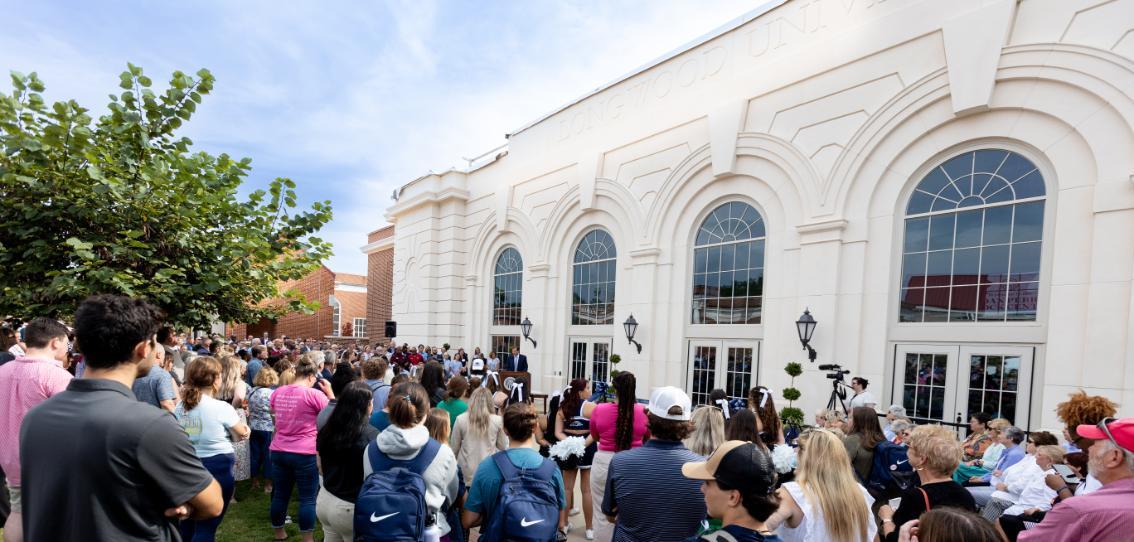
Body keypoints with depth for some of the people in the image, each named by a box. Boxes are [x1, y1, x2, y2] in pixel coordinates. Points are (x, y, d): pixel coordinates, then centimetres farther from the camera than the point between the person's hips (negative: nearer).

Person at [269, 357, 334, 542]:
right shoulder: (315, 394, -14)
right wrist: (329, 391, 1)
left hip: (278, 451, 6)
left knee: (280, 494, 17)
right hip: (305, 454, -6)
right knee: (308, 499, 4)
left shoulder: (278, 392, 3)